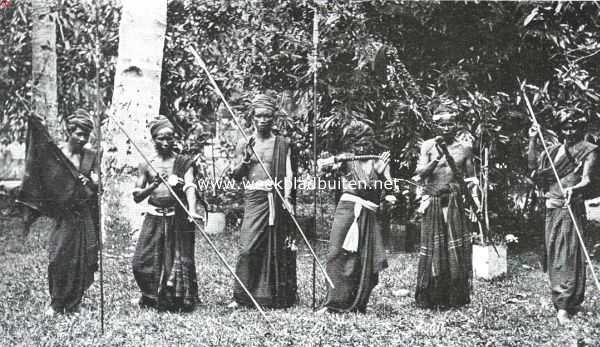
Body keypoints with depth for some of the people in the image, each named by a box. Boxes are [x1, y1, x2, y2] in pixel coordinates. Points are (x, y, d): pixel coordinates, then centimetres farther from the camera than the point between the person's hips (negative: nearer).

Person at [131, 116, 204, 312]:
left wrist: (192, 211, -34)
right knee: (142, 263, -1)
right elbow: (136, 197, 6)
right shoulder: (146, 165, 7)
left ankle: (179, 301, 17)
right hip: (154, 220, 2)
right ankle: (151, 298, 22)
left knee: (180, 262, -2)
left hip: (178, 221, -2)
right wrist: (153, 185, -13)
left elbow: (190, 187, -16)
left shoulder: (184, 162, 1)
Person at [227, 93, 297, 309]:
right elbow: (235, 177, 9)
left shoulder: (283, 144, 8)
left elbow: (289, 174, 3)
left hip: (276, 200, 0)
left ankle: (278, 298, 13)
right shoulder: (245, 145, 10)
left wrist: (287, 198, -10)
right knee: (248, 247, -9)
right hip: (254, 199, 0)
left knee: (276, 249, 3)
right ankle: (241, 296, -1)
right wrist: (244, 161, -9)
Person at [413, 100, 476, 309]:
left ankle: (456, 297, 9)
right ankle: (430, 298, 8)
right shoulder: (428, 146, 4)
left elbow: (471, 178, 11)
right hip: (433, 203, -1)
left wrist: (473, 197, -3)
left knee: (457, 250, 0)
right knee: (433, 250, 1)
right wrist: (437, 158, -18)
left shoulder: (465, 147, 7)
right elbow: (420, 173, -6)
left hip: (456, 203, 1)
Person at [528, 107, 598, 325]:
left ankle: (565, 307, -15)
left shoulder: (588, 151, -2)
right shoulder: (554, 151, 16)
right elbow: (533, 165, 14)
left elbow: (587, 181, -14)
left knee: (569, 256, -11)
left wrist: (573, 189, -35)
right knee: (553, 255, 9)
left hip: (571, 209, -6)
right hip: (551, 209, 6)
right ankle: (561, 299, 20)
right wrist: (533, 140, 7)